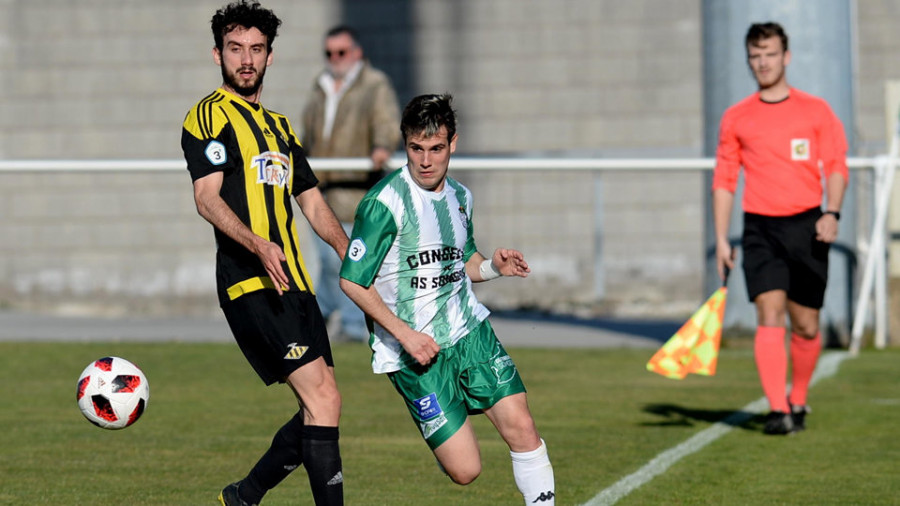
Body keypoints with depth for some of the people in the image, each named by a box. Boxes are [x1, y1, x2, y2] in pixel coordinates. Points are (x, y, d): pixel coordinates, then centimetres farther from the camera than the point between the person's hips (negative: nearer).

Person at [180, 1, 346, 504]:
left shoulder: (280, 126, 23)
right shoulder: (210, 115, -2)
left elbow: (313, 204, 25)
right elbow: (207, 198, -14)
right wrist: (259, 246, -29)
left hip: (294, 283, 8)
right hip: (251, 286, -8)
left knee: (319, 408, 7)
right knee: (323, 399, -16)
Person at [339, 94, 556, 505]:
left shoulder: (460, 197, 8)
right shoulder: (384, 203, -14)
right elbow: (352, 282, -12)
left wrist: (493, 266, 1)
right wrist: (405, 333, -17)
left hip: (470, 331, 5)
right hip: (416, 349, -5)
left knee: (521, 427, -10)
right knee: (465, 471, -8)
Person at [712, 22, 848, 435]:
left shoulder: (816, 111, 6)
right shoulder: (736, 118, 9)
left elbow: (836, 166, 4)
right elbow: (724, 180, 11)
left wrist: (832, 213, -13)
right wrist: (721, 239, 4)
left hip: (806, 227, 0)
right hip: (761, 229, 0)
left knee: (806, 325, 4)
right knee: (769, 313, -15)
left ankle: (798, 401, 25)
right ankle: (778, 411, -20)